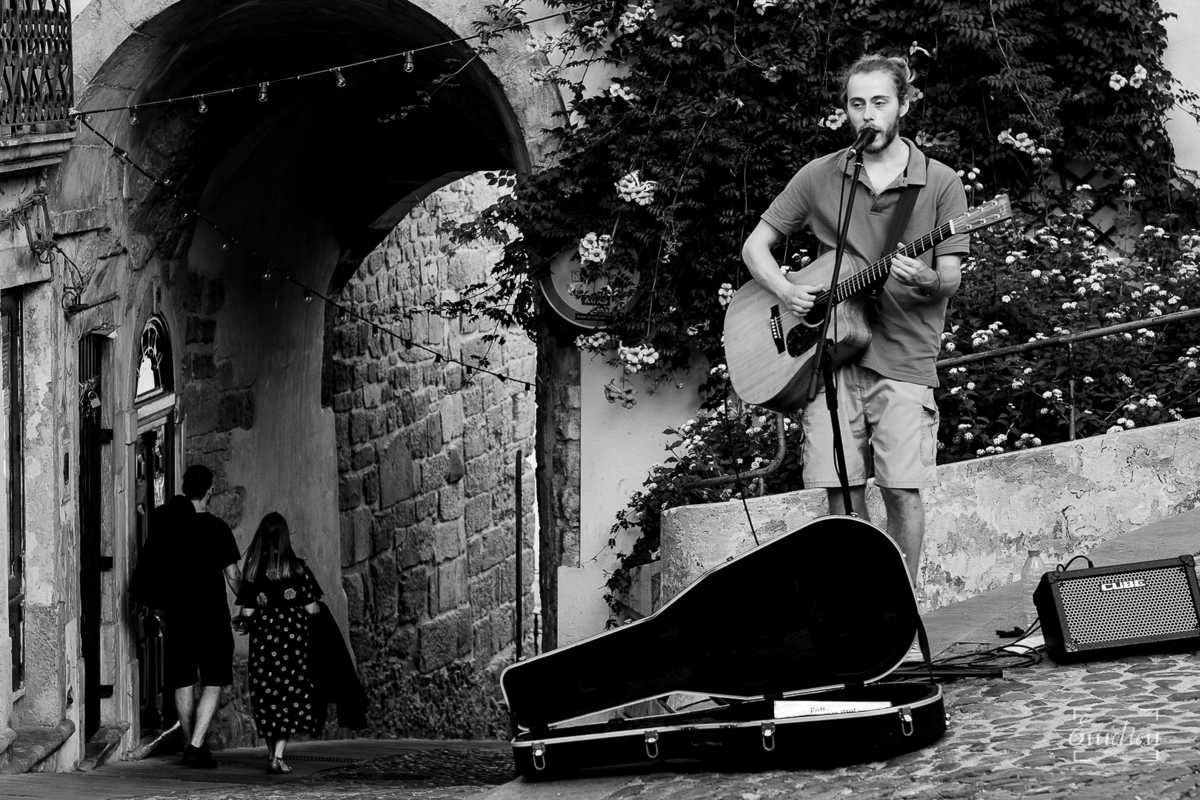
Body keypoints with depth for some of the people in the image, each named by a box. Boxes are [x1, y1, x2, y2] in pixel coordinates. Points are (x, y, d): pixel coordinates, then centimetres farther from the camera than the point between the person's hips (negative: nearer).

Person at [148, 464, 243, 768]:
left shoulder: (164, 523, 1)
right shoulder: (216, 529, -8)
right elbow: (233, 576, -6)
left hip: (176, 614, 3)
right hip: (211, 615, -3)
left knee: (184, 683, 13)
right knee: (212, 685, 2)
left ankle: (190, 745, 20)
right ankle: (196, 746, -11)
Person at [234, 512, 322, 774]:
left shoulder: (253, 570, -1)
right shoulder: (297, 567, -4)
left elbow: (247, 612, -3)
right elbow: (311, 609, -4)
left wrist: (241, 622, 19)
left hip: (264, 636, 2)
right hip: (293, 635, -1)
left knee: (267, 693, 13)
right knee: (290, 692, -1)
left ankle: (272, 751, 19)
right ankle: (278, 756, -12)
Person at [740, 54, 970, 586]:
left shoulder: (940, 183, 4)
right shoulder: (819, 177, 8)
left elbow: (951, 280, 1)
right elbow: (755, 246, 13)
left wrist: (926, 281, -22)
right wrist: (785, 291, -6)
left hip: (903, 357, -2)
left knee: (902, 492, -7)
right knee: (842, 492, -1)